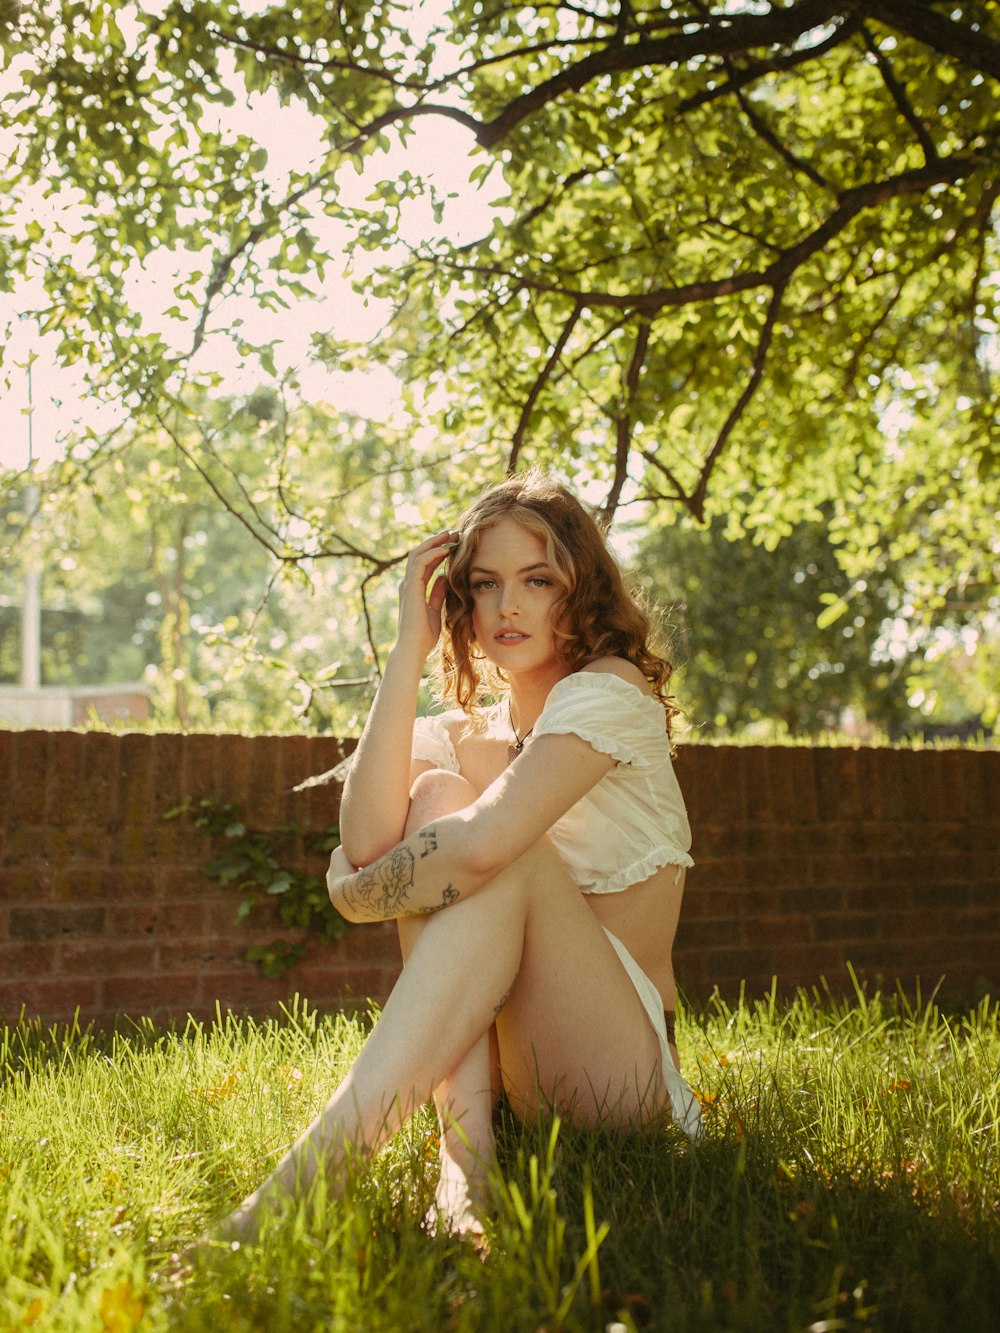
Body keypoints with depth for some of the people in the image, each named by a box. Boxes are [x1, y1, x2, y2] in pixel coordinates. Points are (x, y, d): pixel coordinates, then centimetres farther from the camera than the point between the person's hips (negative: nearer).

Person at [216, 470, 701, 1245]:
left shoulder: (612, 691, -8)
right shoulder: (462, 736, 10)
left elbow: (484, 844, -26)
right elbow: (367, 843, -14)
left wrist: (357, 890, -9)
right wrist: (410, 648, -10)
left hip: (620, 1066, -5)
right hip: (504, 1062, 5)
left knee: (497, 853, -28)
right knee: (437, 797, -16)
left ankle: (315, 1169, -41)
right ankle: (465, 1143, -29)